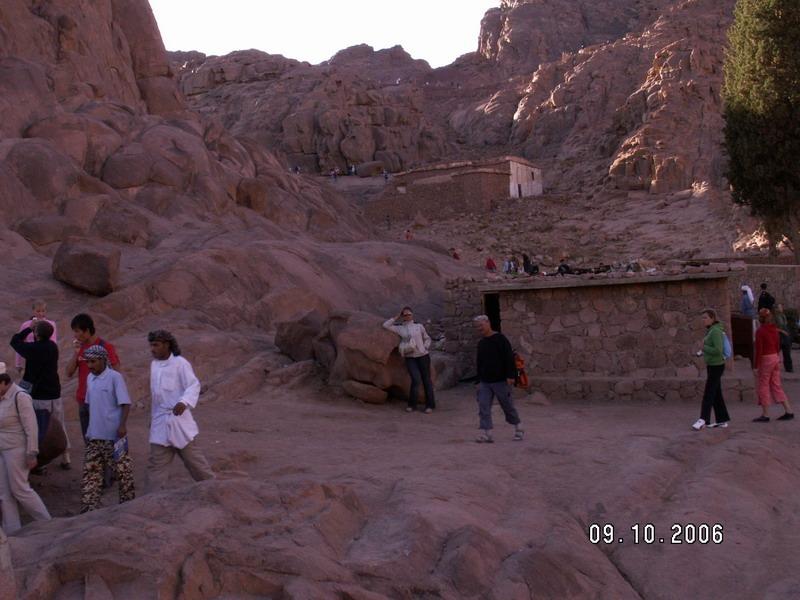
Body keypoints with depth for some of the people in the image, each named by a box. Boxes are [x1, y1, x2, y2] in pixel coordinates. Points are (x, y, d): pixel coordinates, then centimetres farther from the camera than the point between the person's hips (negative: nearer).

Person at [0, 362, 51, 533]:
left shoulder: (19, 397, -16)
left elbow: (31, 427, -18)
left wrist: (31, 454, -18)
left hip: (16, 451, -8)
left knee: (20, 489, -2)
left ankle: (46, 523, 12)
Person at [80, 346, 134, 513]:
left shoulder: (115, 377, -10)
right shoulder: (90, 378, 10)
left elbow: (125, 403, -13)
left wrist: (122, 425, -23)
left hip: (114, 435, -7)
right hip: (94, 435, 7)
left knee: (122, 470, 3)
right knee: (90, 471, 5)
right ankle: (89, 507, 9)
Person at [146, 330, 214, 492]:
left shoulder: (180, 363, -11)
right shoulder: (154, 364, 11)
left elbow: (194, 385, -19)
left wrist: (184, 402, -37)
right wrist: (153, 417, 22)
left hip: (179, 419, -6)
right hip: (160, 422, 6)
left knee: (192, 457, 4)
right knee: (156, 463, 4)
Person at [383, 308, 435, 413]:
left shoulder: (419, 326, 8)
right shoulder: (400, 329, 8)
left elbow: (427, 338, 16)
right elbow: (385, 325, 4)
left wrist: (425, 348, 0)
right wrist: (396, 318, 8)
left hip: (423, 356, 1)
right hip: (410, 358, -1)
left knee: (426, 380, 2)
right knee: (416, 380, -16)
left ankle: (430, 405, 12)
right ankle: (412, 404, -2)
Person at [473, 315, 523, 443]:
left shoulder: (500, 339, -8)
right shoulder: (481, 343, 13)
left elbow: (509, 358, -13)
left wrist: (510, 376, -19)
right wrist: (479, 381, 18)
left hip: (500, 381, -6)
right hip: (485, 382, 6)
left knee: (508, 406, 5)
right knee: (483, 407, -6)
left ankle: (518, 429, 24)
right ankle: (486, 433, -6)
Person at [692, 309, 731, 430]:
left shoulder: (716, 331, -16)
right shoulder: (711, 330, 13)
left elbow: (718, 350, -24)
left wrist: (704, 348, -15)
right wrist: (702, 352, 6)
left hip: (716, 366, -10)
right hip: (712, 365, 10)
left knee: (708, 393, -10)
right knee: (716, 394, 13)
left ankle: (703, 419, -10)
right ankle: (722, 419, 19)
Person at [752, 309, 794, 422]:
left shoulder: (760, 331, -15)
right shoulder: (774, 330, 7)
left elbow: (759, 350, -17)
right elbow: (778, 346, 13)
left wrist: (756, 366, -13)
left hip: (765, 360, -7)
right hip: (775, 358, 7)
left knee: (763, 387, 2)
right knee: (776, 386, 13)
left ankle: (765, 415, 5)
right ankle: (789, 411, 12)